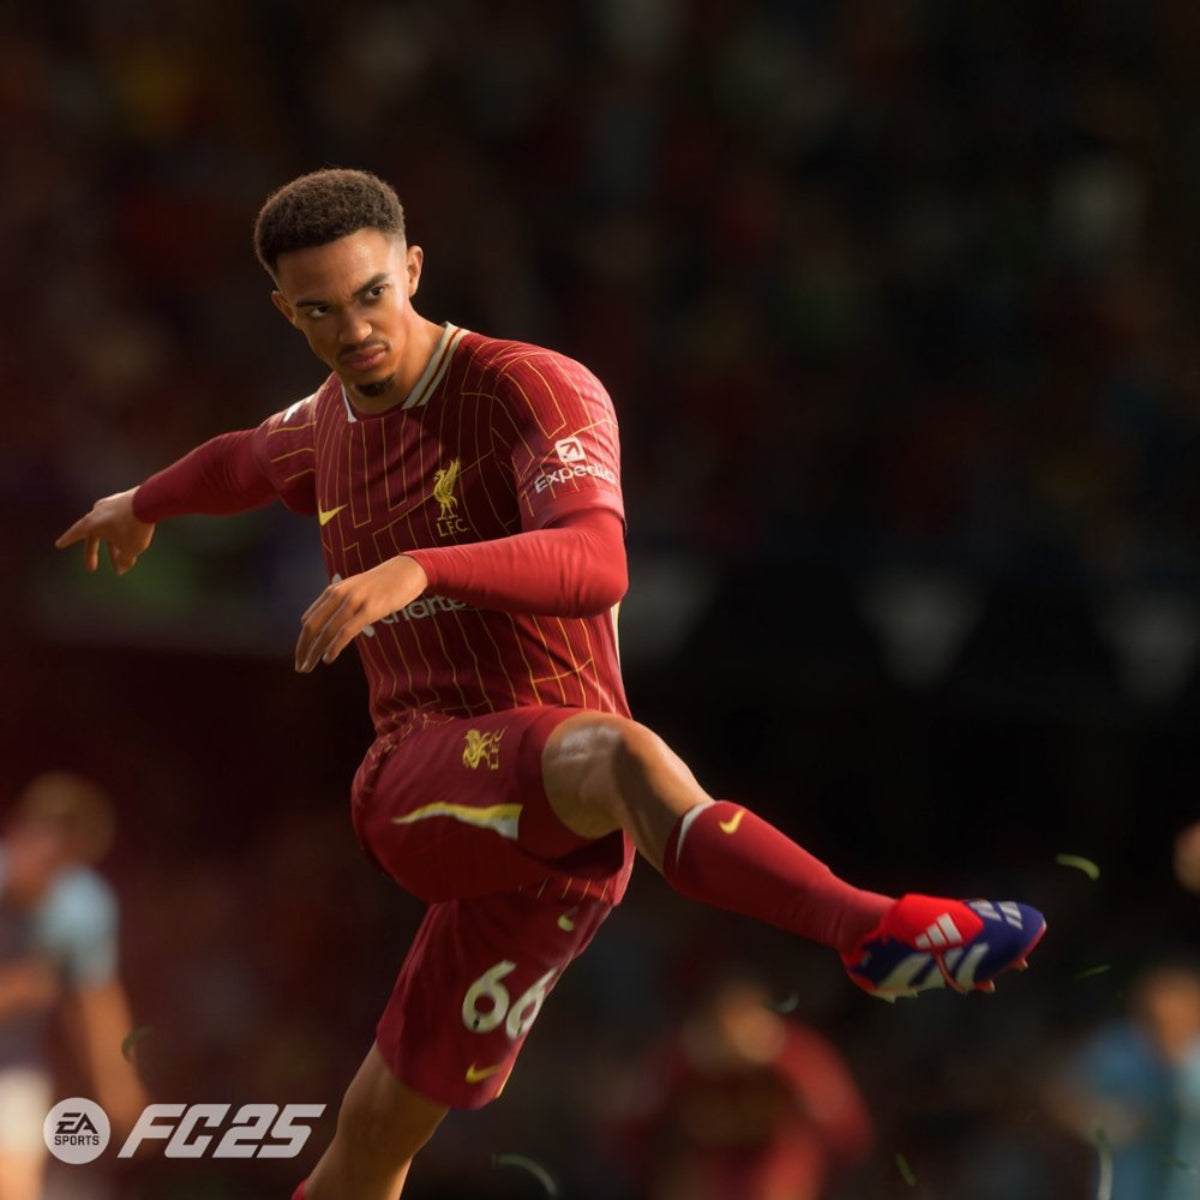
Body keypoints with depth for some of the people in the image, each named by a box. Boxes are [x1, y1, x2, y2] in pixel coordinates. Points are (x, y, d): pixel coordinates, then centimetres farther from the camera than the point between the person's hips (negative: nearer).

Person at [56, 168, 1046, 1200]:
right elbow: (254, 459, 49)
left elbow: (595, 566, -25)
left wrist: (414, 570, -41)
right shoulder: (335, 419, 20)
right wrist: (147, 503, 71)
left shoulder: (533, 390, -3)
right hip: (416, 784, 1)